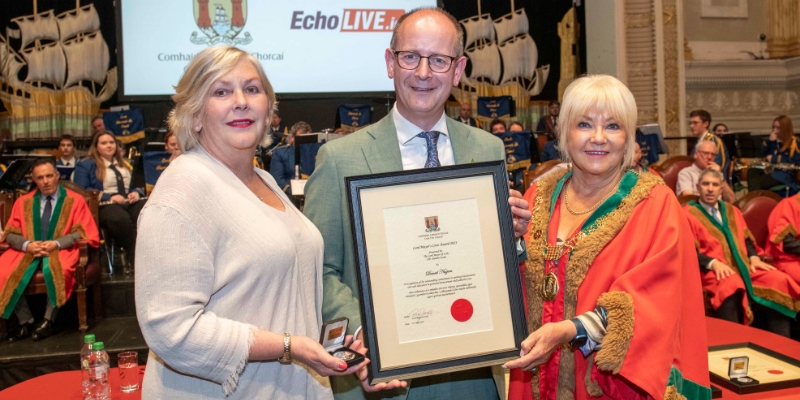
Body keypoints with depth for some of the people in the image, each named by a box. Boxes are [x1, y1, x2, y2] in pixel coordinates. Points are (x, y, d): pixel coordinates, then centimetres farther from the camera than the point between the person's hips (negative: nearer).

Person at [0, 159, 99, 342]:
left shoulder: (74, 200, 3)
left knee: (55, 271, -37)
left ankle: (48, 321, -21)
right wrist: (27, 245, -13)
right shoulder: (23, 202, 12)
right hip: (28, 251, 4)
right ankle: (25, 322, -12)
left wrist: (56, 244, -18)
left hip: (60, 250, -3)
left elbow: (82, 231, -3)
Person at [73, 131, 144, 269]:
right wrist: (109, 197, -13)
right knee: (121, 219, -42)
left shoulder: (125, 164, 29)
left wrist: (136, 193, 0)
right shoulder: (85, 165, 13)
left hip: (130, 203, 4)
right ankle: (132, 256, -24)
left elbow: (138, 185, 27)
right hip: (104, 205, -4)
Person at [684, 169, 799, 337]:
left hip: (742, 265, 6)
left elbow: (746, 239, 20)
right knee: (731, 286, -40)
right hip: (713, 270, -6)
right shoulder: (688, 214, 3)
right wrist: (713, 263, -21)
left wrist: (754, 257, -2)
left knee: (779, 280, -20)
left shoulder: (731, 211, 22)